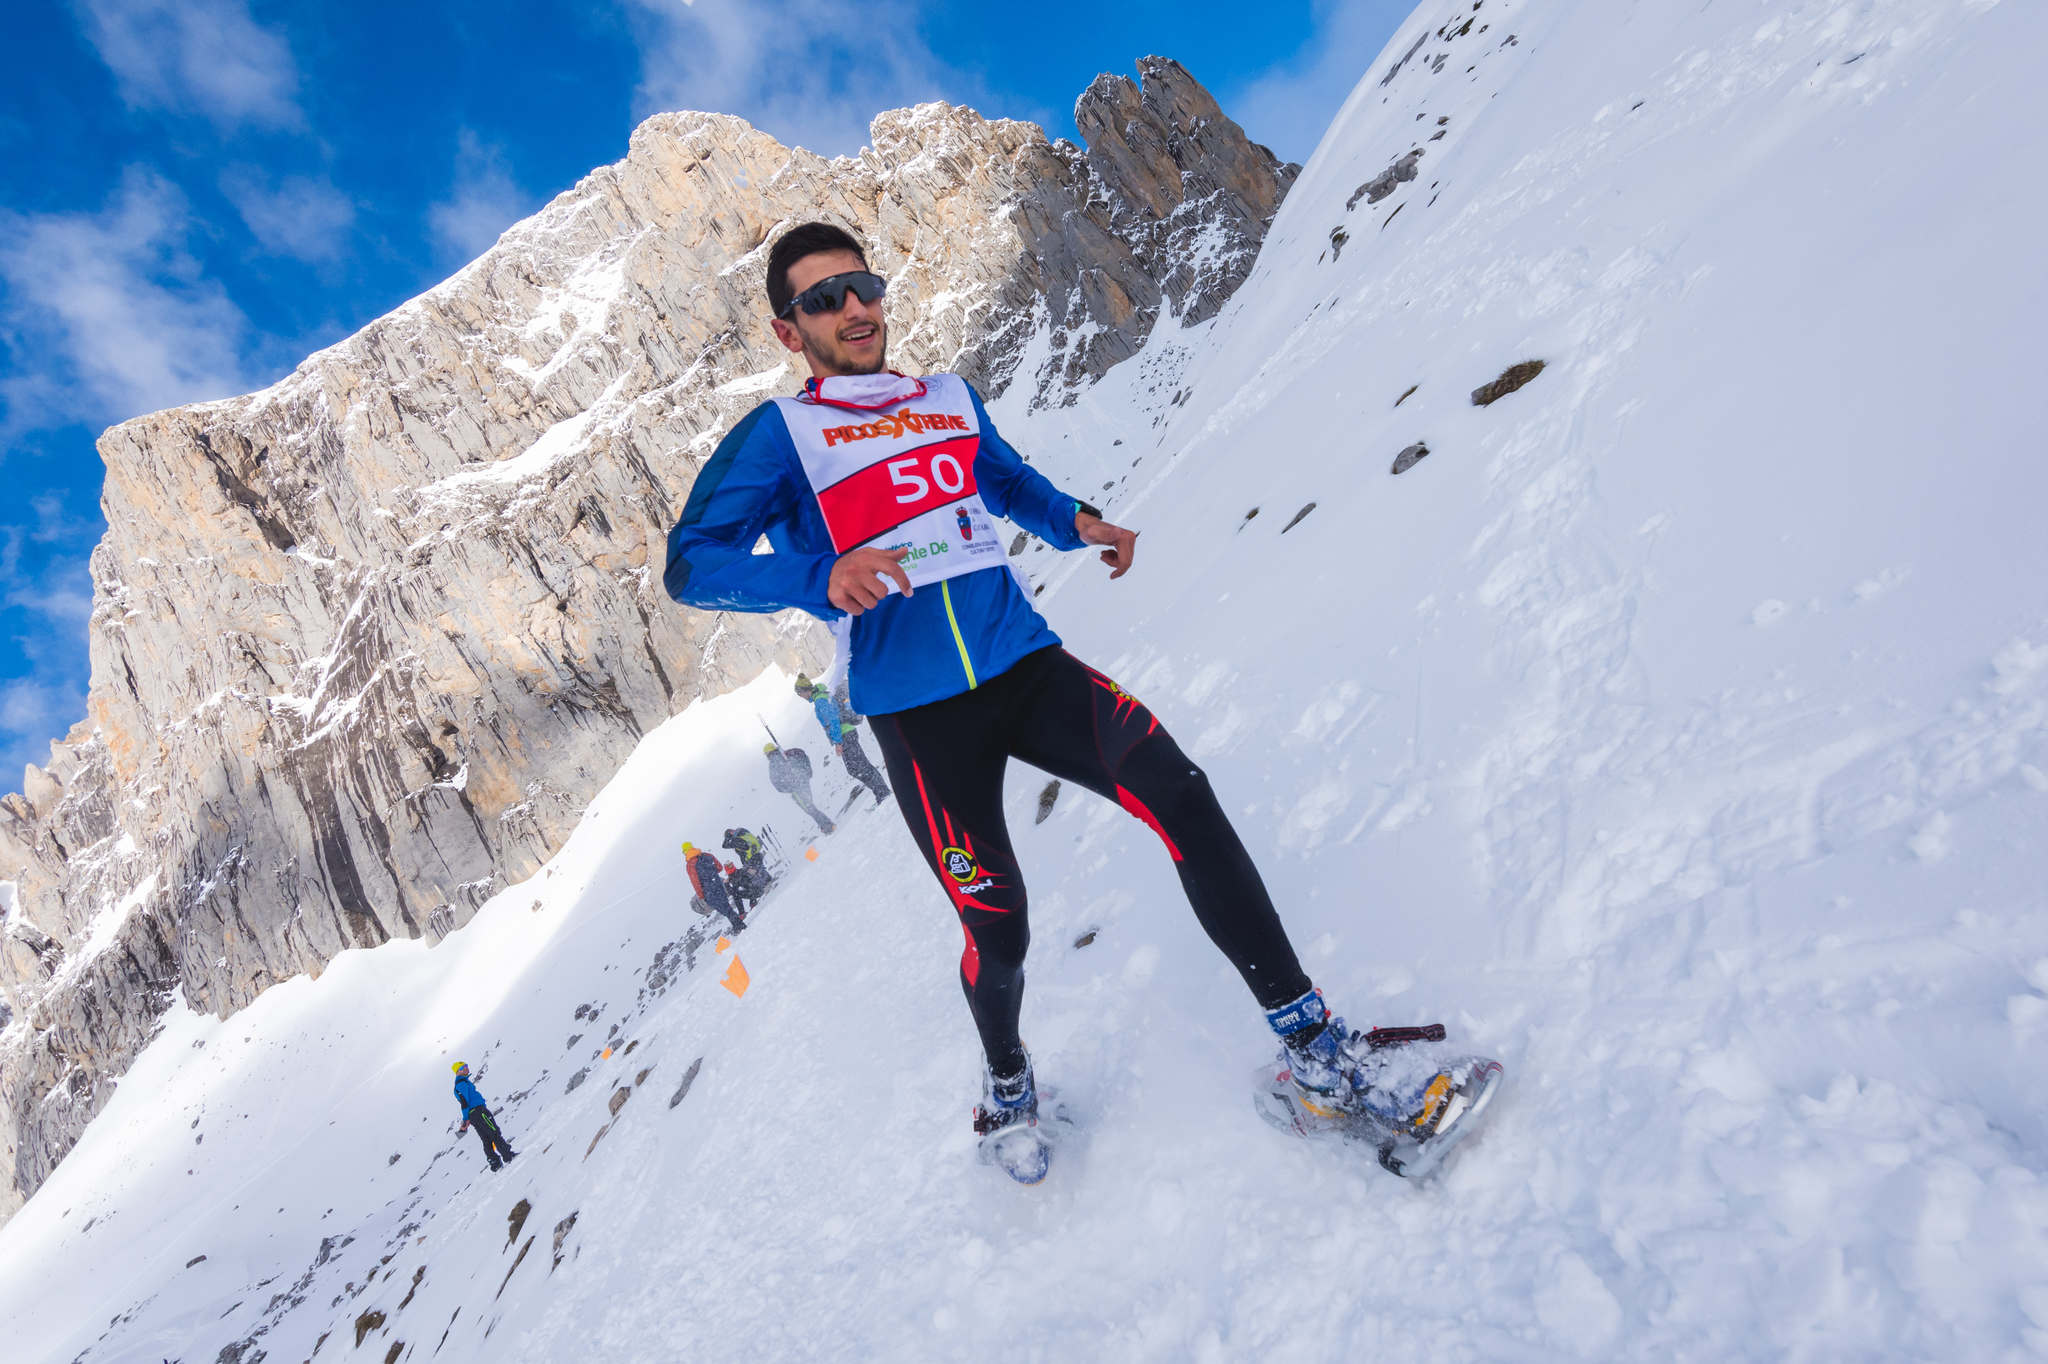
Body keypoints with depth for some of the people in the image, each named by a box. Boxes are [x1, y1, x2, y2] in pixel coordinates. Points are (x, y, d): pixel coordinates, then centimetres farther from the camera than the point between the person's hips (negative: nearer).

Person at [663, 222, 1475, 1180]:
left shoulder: (951, 401, 16)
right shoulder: (776, 436, 2)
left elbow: (1013, 483, 33)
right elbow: (691, 564, -7)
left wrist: (1074, 521, 11)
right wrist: (820, 575, -25)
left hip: (1024, 664, 4)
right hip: (917, 713, -3)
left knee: (1181, 797, -16)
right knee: (996, 926, -3)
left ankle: (1310, 1043, -3)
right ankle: (1006, 1085, 32)